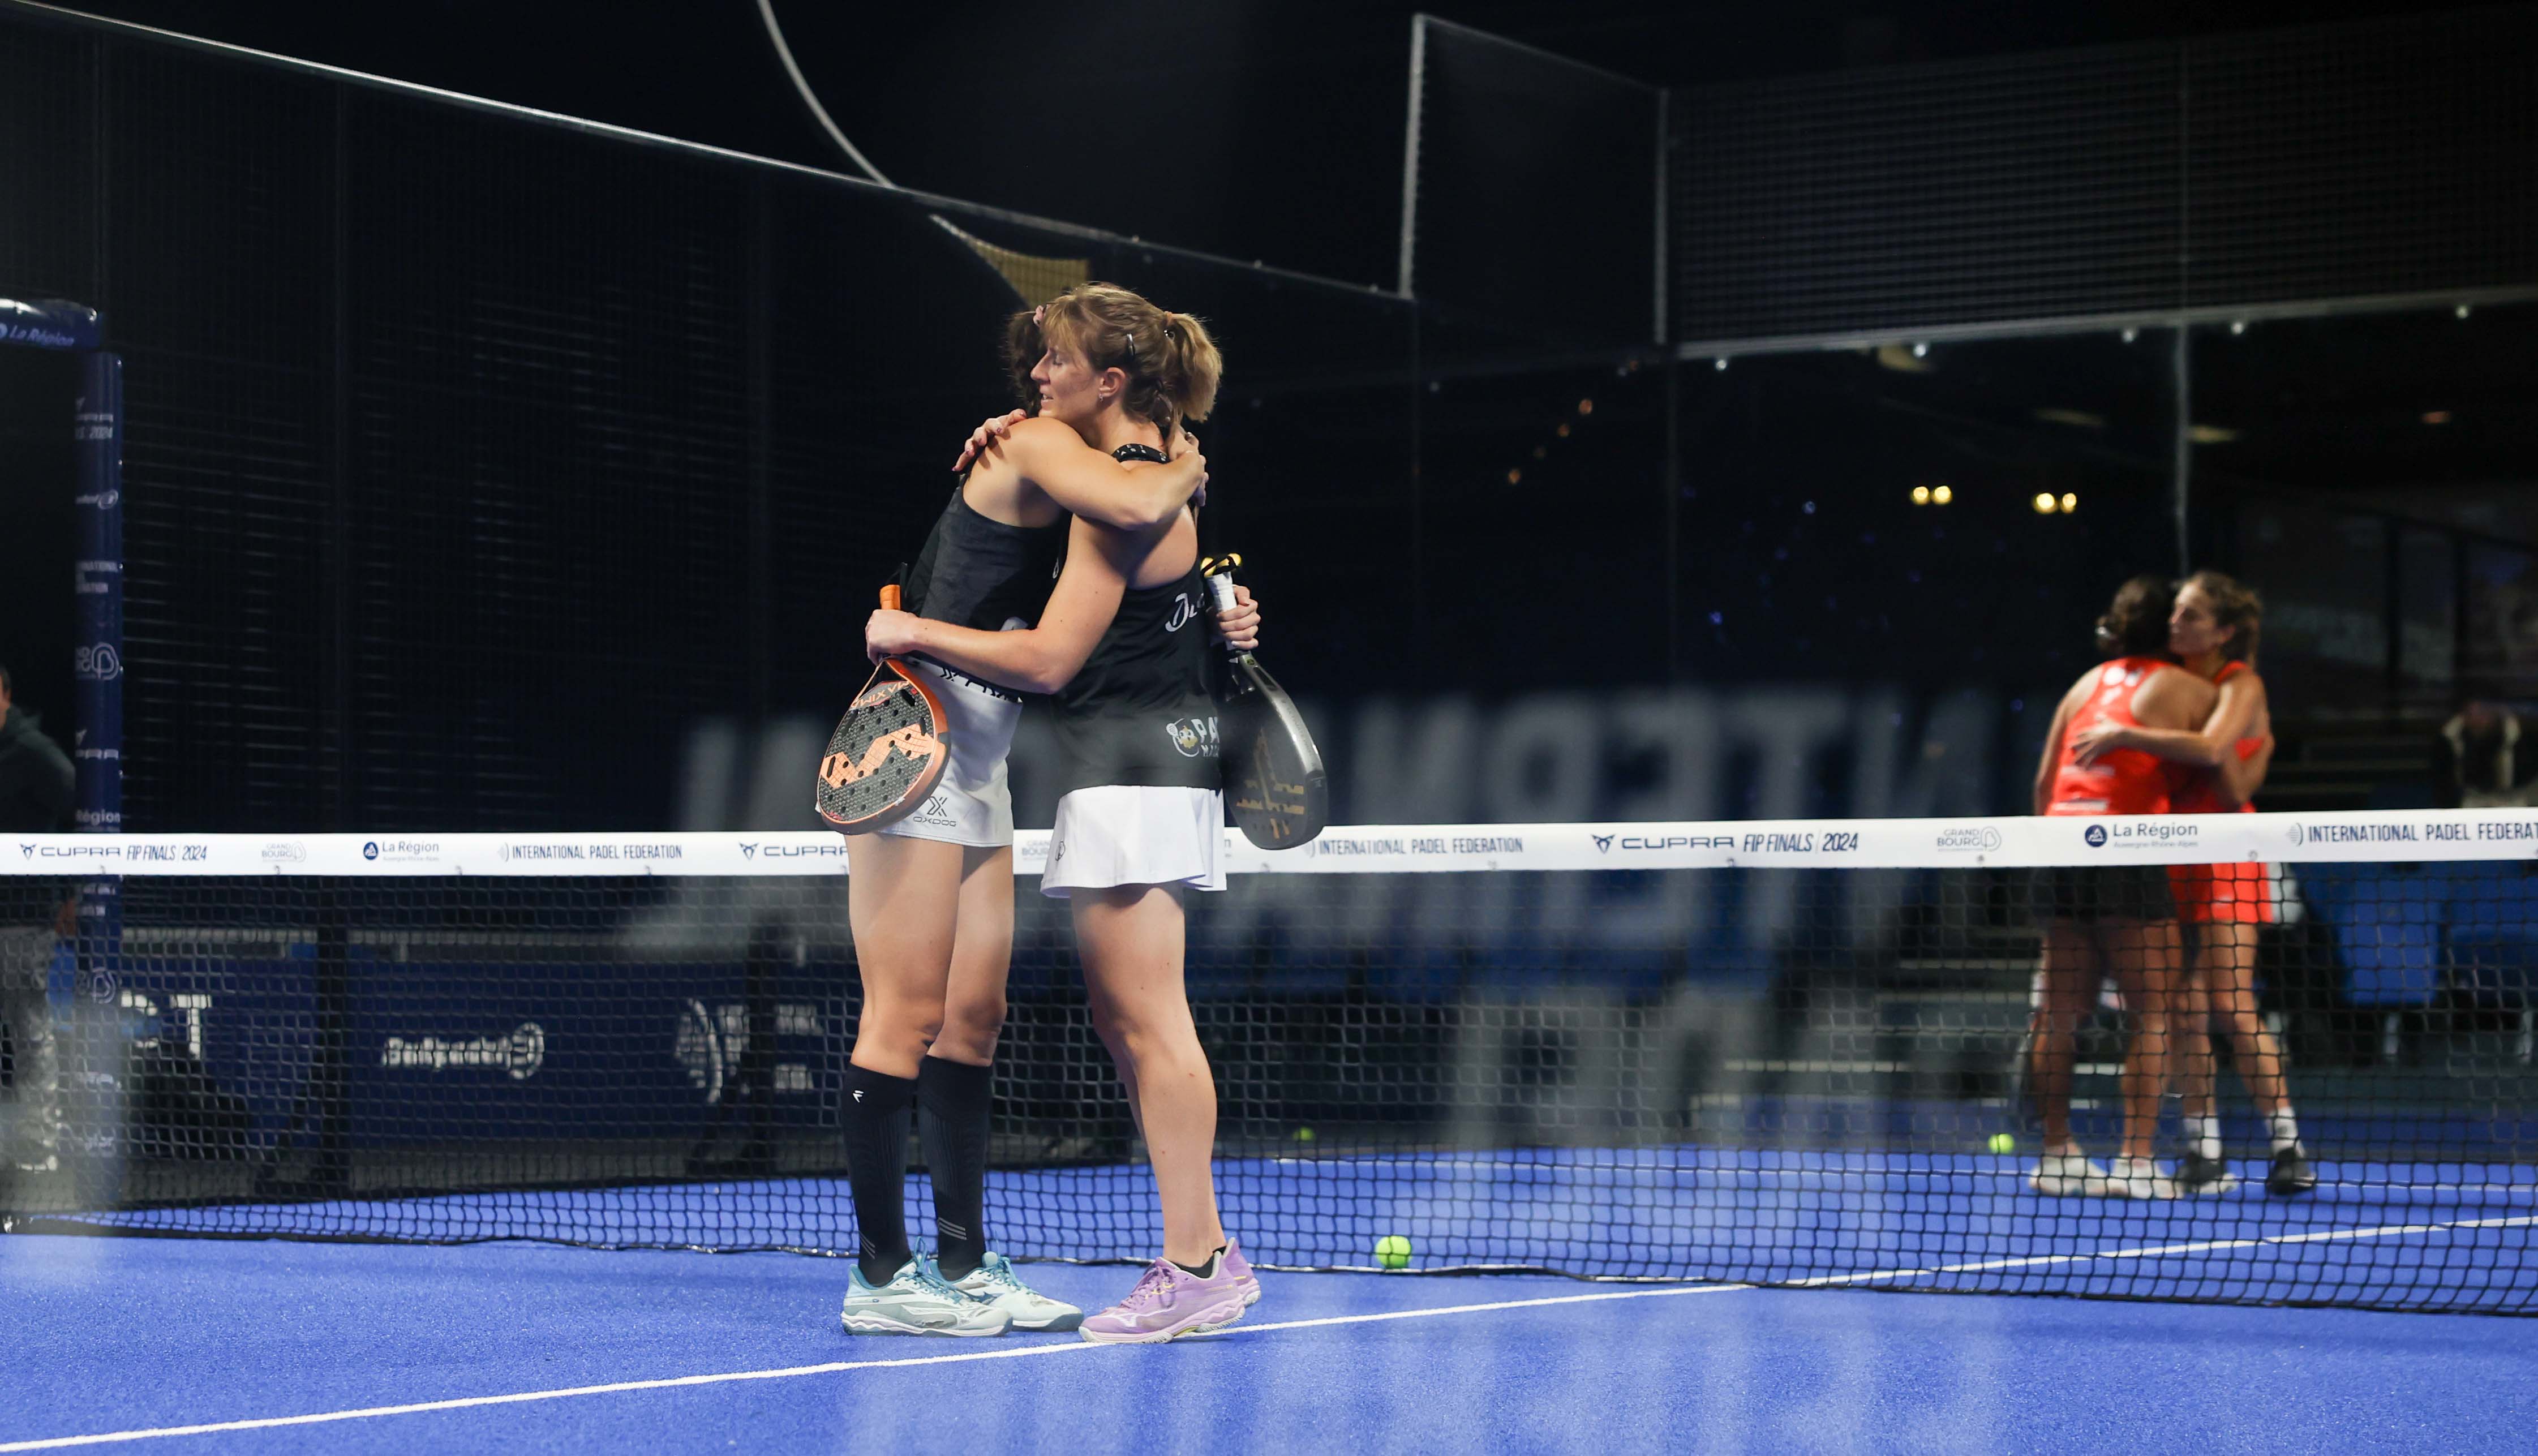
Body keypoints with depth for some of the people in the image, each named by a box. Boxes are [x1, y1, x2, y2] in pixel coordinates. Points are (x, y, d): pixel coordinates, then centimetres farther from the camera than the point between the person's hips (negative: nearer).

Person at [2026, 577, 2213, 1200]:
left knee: (2061, 1011, 10)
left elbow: (2044, 782, 17)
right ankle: (2136, 1161, -9)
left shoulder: (2088, 683, 20)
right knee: (2152, 1012, -2)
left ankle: (2057, 1153, 16)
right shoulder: (2187, 688, 6)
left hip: (2063, 851, 6)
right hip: (2128, 855, -6)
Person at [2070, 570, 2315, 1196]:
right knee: (2187, 1008, 0)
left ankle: (2289, 1149, -8)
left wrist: (2124, 735, -22)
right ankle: (2203, 1155, 3)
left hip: (2226, 855, -6)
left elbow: (2211, 747, -24)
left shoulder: (2242, 684, -5)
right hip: (2175, 856, 6)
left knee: (2231, 1005, -13)